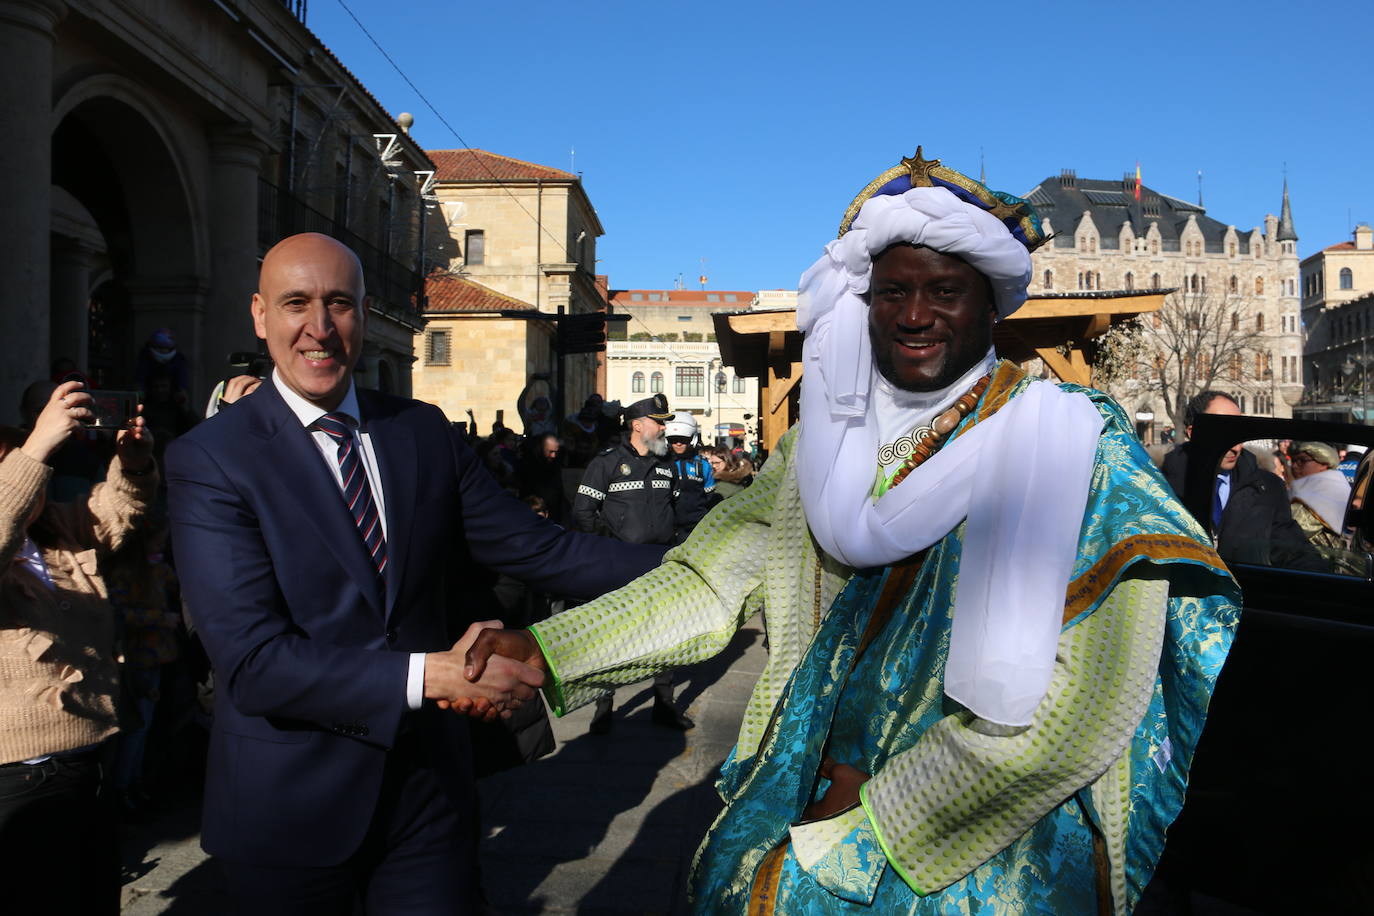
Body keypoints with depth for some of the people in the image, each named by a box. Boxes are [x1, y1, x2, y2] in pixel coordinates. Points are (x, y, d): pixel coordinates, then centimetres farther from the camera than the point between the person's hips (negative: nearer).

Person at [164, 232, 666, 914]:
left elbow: (533, 547, -1)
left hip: (428, 787, 3)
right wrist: (430, 676, -26)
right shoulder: (208, 460, -12)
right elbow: (252, 661, -20)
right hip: (289, 806, -3)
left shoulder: (424, 431, 3)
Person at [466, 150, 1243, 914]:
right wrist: (546, 652, -11)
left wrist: (885, 804, -15)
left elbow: (1084, 704, -18)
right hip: (809, 813, 4)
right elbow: (715, 576, 1)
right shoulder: (824, 444, 5)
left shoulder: (1071, 441, -10)